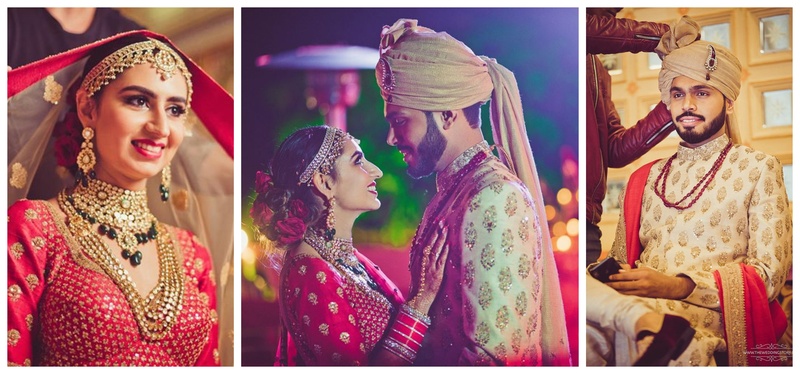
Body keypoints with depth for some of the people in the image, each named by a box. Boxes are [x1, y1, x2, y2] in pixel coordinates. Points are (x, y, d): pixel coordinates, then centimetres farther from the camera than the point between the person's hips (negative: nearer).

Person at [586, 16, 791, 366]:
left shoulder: (758, 168, 12)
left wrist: (679, 286, -15)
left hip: (707, 311, -4)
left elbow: (768, 272, 1)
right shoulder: (645, 178, 23)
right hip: (636, 299, 4)